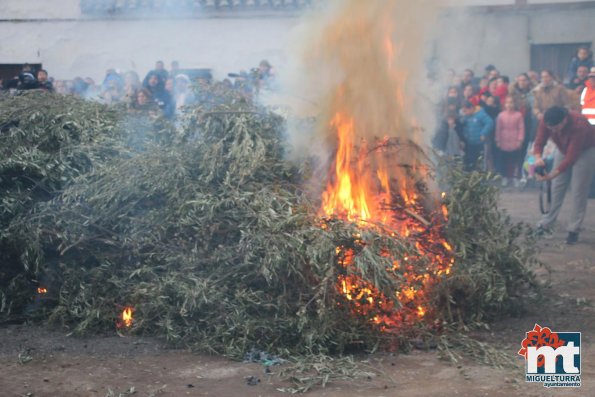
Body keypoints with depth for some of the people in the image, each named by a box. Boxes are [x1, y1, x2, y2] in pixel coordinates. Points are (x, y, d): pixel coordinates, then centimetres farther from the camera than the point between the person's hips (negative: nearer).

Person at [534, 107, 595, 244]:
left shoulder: (578, 125, -40)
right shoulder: (546, 122, -26)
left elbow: (572, 157, -38)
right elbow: (539, 143, -20)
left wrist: (552, 175, -43)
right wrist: (538, 158, -43)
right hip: (564, 149, 5)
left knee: (578, 190, -8)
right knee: (557, 187, 3)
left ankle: (574, 230, -3)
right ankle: (546, 223, 10)